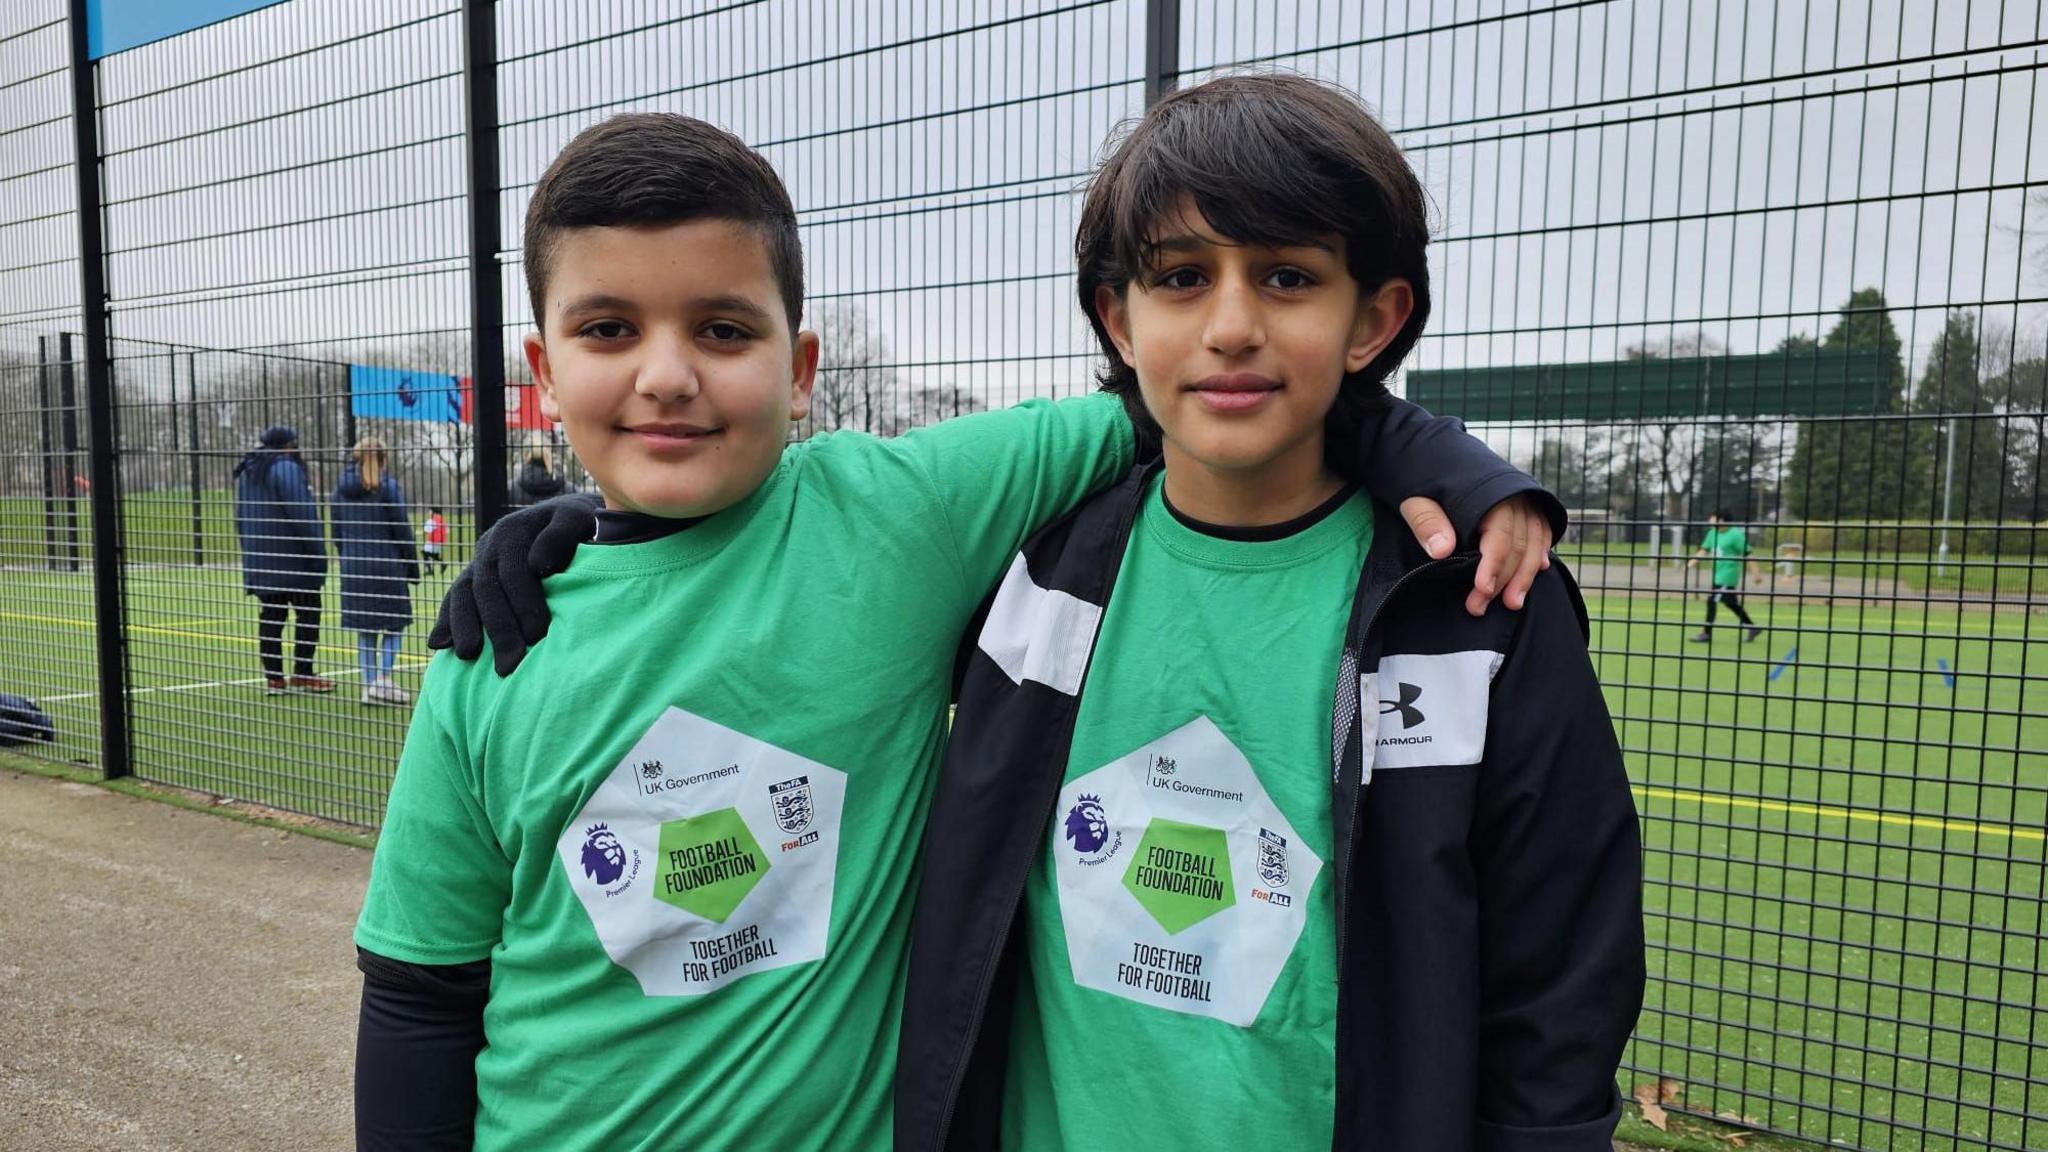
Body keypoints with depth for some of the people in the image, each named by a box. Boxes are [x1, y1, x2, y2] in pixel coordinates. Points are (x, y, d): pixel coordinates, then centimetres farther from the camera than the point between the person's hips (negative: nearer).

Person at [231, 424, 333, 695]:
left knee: (270, 616, 9)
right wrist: (317, 551, -13)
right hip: (292, 559, -8)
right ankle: (301, 675, 0)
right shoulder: (286, 468, -12)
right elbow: (301, 514, -18)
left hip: (259, 559, 8)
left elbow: (240, 518, 22)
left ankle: (273, 678, 9)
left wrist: (250, 551, 25)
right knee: (308, 613, 0)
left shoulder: (246, 471, 16)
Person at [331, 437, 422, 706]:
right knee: (395, 623, 5)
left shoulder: (342, 487, 8)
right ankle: (383, 679, -5)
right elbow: (402, 530, -8)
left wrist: (348, 559, 19)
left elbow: (337, 532, 11)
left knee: (364, 629, 10)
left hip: (353, 566, 5)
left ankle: (369, 685, 11)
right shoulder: (388, 486, -8)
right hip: (386, 565, -5)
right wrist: (413, 567, -1)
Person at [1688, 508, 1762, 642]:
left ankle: (1706, 633, 2)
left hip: (1727, 575, -8)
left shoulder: (1735, 535, -15)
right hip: (1718, 574, 8)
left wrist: (1754, 573, -11)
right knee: (1731, 603, 16)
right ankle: (1752, 627, 29)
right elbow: (1704, 550, 14)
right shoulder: (1713, 533, 7)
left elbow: (1746, 555, -13)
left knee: (1711, 601, -8)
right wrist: (1692, 562, 3)